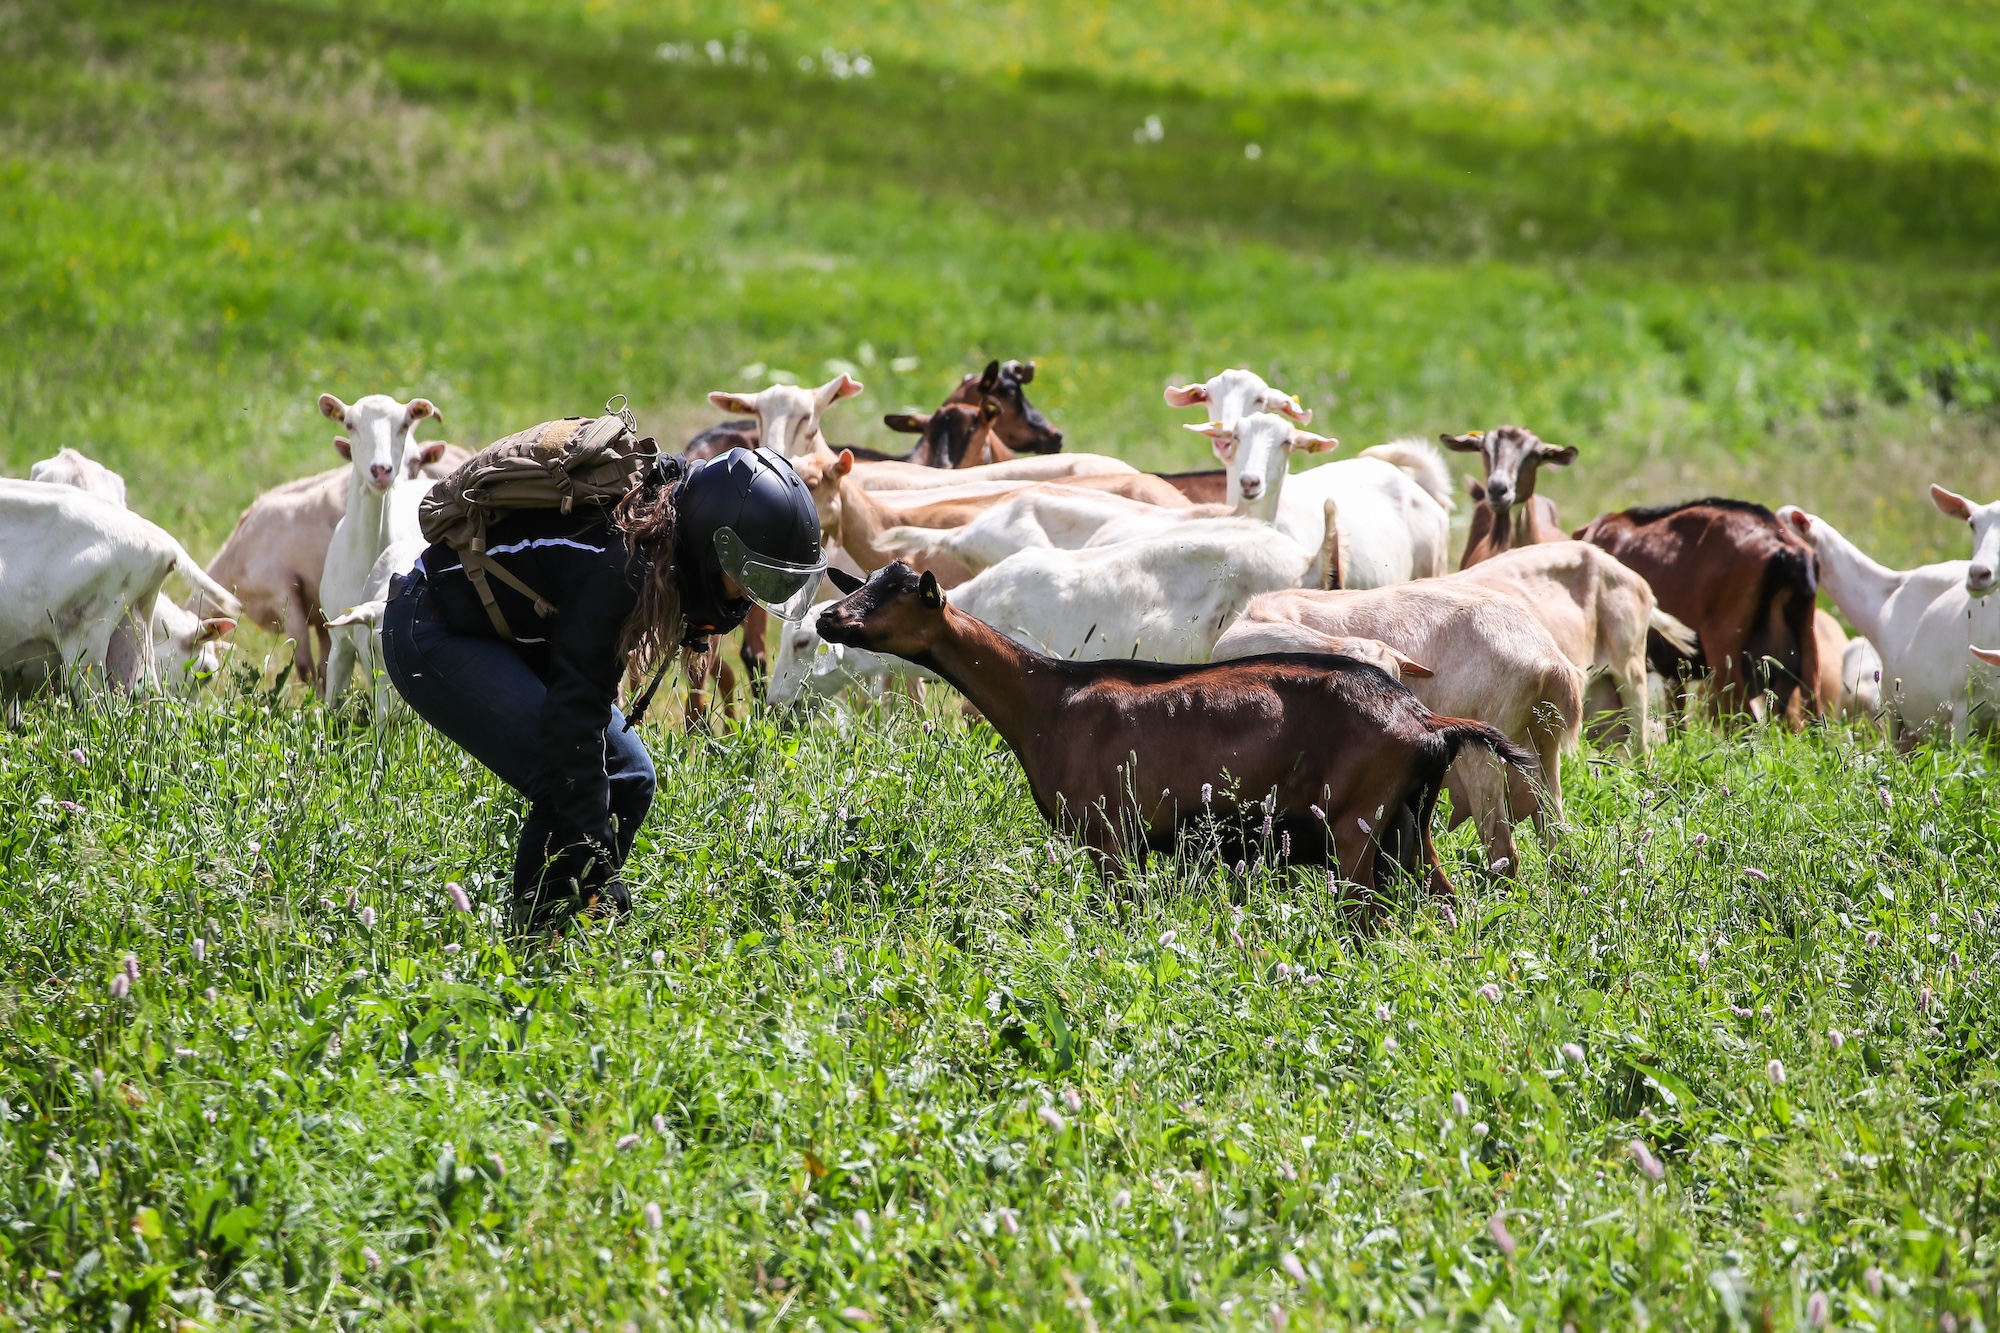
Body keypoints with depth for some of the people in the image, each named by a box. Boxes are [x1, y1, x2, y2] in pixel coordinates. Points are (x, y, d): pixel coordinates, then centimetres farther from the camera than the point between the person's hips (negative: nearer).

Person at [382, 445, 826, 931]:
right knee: (566, 784, -22)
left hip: (514, 635, 10)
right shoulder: (621, 564, -33)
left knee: (628, 777, 0)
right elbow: (574, 714, -33)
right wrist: (592, 855, -34)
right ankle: (533, 937, -10)